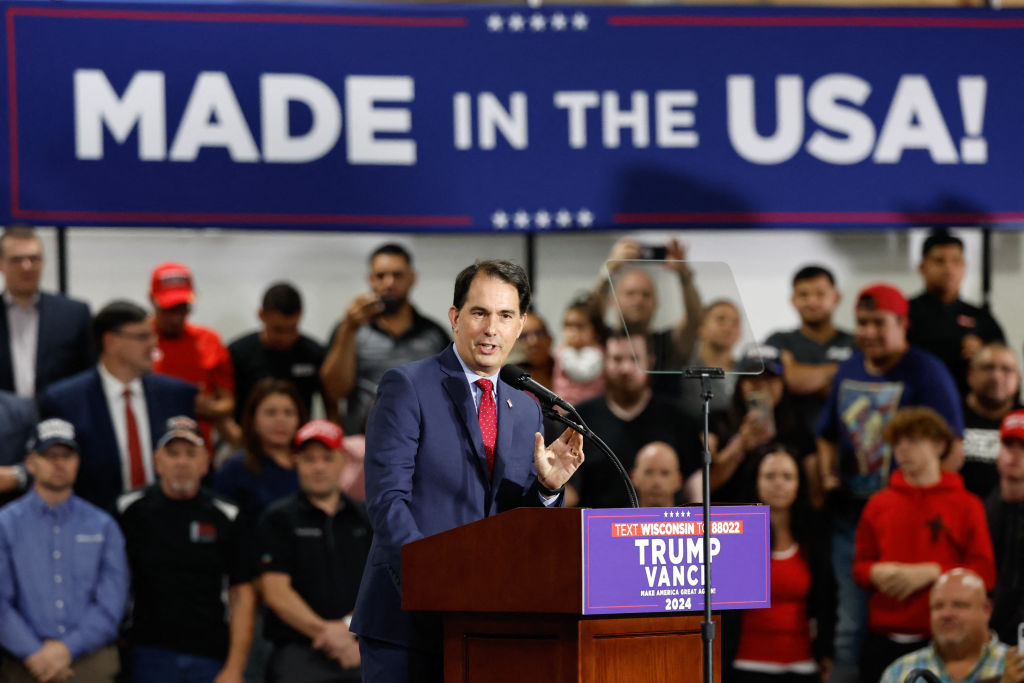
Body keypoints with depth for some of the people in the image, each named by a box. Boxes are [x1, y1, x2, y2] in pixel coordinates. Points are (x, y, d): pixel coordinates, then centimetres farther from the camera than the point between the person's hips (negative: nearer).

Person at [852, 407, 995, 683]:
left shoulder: (966, 505, 2)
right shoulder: (879, 504, 12)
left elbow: (985, 573, -3)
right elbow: (860, 566, 16)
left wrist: (932, 572, -14)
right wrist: (877, 573, -7)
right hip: (882, 643, 3)